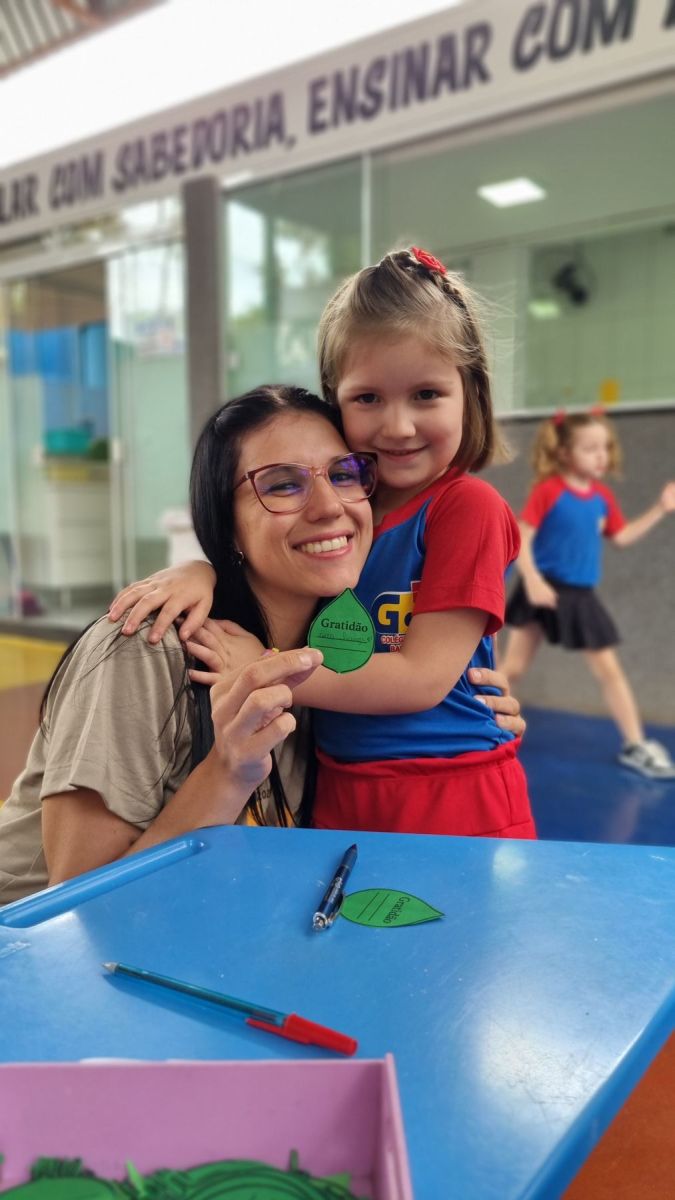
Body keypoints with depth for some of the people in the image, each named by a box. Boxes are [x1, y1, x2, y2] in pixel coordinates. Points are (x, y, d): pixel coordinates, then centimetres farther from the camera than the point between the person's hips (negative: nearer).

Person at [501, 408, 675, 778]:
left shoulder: (603, 496, 5)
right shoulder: (548, 490, -14)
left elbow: (621, 537, 15)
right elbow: (520, 538, -17)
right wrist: (532, 580, -27)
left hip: (580, 596, 5)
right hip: (543, 590, -5)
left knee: (609, 669, 8)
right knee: (513, 667, 3)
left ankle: (635, 745, 17)